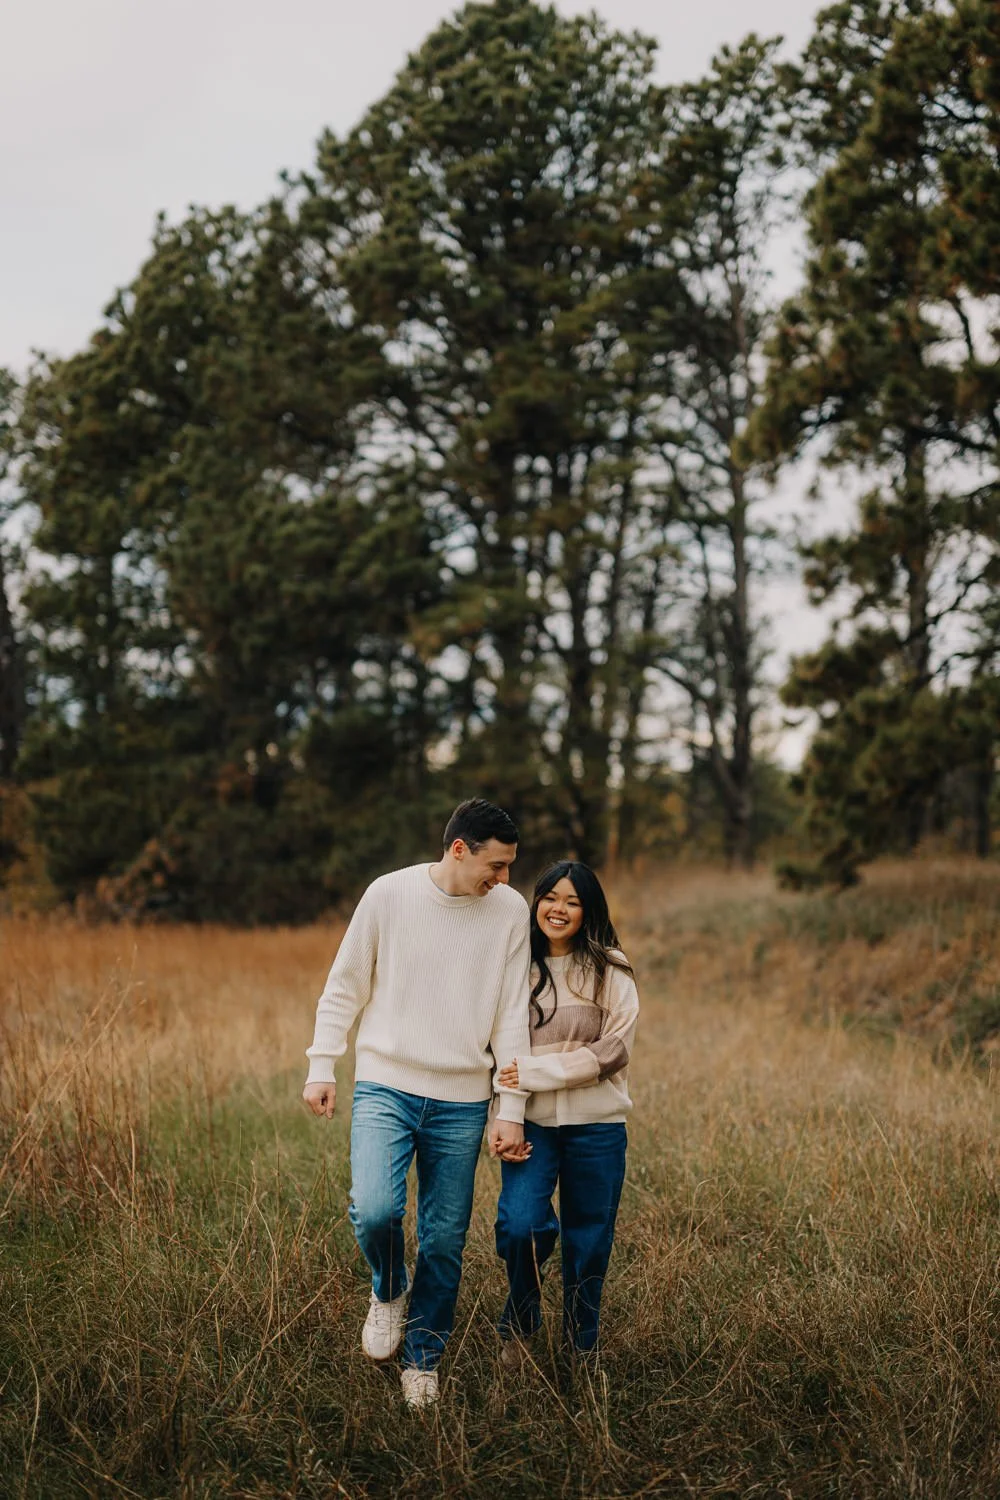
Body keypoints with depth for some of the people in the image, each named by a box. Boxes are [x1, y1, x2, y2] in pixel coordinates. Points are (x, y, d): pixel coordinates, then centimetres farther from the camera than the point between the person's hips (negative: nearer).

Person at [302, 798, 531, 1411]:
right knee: (374, 1209, -20)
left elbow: (512, 1017, 2)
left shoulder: (511, 911, -1)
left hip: (462, 1102, 2)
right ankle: (390, 1290, 12)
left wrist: (511, 1109, -1)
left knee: (445, 1241, 5)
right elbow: (344, 986, 4)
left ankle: (424, 1358, 25)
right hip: (386, 1087, -1)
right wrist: (322, 1067, 0)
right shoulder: (390, 894, -5)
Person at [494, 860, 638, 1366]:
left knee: (588, 1246, 7)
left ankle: (581, 1351, 26)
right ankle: (518, 1325, 8)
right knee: (520, 1224, -18)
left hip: (596, 1126, -1)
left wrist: (536, 1071, -14)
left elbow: (615, 1049, -8)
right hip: (531, 1122, 1)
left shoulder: (609, 970, 0)